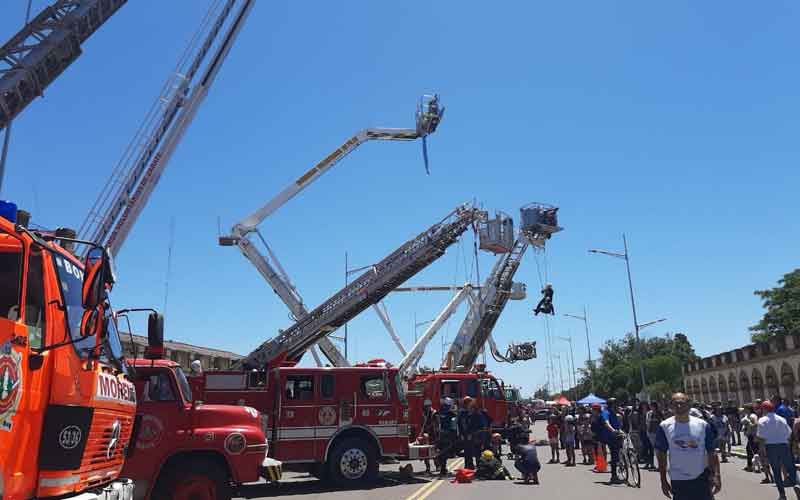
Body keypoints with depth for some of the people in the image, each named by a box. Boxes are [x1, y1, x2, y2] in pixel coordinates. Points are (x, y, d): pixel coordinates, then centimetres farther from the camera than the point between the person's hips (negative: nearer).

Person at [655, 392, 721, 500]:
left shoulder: (702, 425, -1)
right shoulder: (665, 426, -4)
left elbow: (711, 453, 1)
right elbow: (661, 455, 0)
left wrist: (716, 475, -9)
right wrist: (663, 481, -3)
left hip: (702, 478, 1)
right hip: (678, 481, 0)